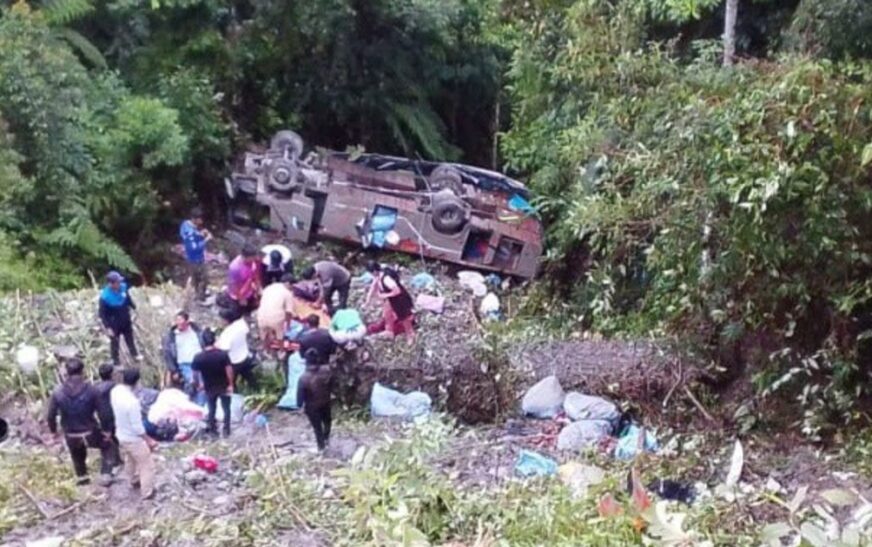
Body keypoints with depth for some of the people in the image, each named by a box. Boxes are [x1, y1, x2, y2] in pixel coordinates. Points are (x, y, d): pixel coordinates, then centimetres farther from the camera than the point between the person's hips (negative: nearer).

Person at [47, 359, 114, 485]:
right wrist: (106, 429, 1)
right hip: (90, 432, -2)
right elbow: (102, 412, -14)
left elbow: (51, 415, -6)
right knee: (105, 446, 27)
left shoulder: (57, 393, -13)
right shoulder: (91, 390, -17)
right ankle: (106, 475, 20)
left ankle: (82, 478, 50)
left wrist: (53, 430, 11)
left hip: (71, 435, 2)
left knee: (77, 456, 29)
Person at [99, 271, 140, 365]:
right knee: (115, 343, 17)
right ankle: (116, 362, 38)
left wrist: (134, 308, 15)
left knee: (130, 338, 28)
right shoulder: (105, 297, -32)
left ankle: (134, 354, 53)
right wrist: (107, 327, -22)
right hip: (114, 324, -5)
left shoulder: (123, 287, -18)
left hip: (126, 321, 5)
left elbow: (128, 299, 3)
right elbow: (102, 314, -22)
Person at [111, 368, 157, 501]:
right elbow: (137, 427, -28)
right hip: (134, 439, -8)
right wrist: (148, 440, -15)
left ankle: (134, 481, 55)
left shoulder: (115, 391, -15)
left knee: (129, 460, 32)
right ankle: (147, 492, 28)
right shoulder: (132, 401, -38)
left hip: (121, 434, 8)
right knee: (147, 465, 14)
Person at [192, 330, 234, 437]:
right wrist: (230, 384, -7)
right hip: (224, 386, -1)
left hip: (209, 387, 1)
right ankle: (226, 430, 20)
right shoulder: (223, 354, -22)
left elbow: (196, 372, -6)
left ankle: (212, 428, 30)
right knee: (226, 408, 16)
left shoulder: (198, 358, -17)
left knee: (211, 409, 21)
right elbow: (229, 369, -19)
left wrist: (200, 383, 13)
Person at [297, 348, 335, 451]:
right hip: (326, 402, 3)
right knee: (327, 420, 33)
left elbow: (300, 394, -22)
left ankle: (321, 445, 44)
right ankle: (326, 438, 57)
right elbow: (331, 385, -7)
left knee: (317, 427, 22)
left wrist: (300, 405, -2)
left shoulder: (304, 378, -35)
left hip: (312, 406, -3)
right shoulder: (327, 370, -25)